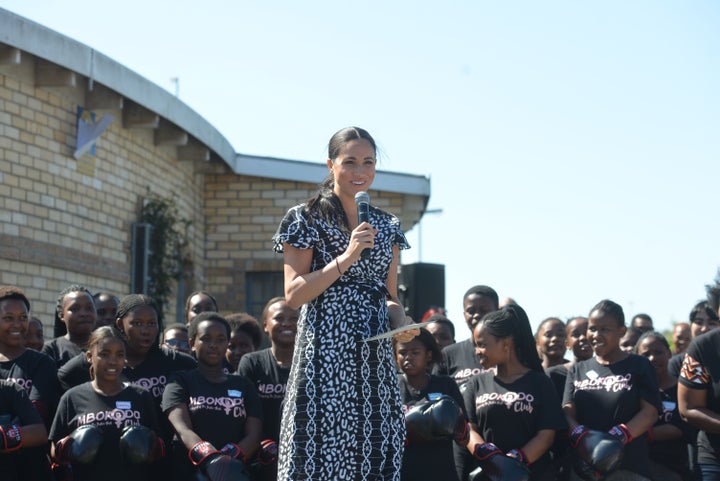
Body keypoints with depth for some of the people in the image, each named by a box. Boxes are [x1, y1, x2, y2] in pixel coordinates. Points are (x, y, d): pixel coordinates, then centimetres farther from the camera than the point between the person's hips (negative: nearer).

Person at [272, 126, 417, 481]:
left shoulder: (387, 226, 15)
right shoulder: (306, 219, 0)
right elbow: (293, 295, -7)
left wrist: (401, 323, -3)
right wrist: (345, 258, -15)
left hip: (374, 359, 5)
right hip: (324, 356, -5)